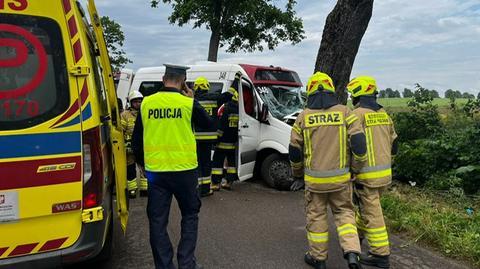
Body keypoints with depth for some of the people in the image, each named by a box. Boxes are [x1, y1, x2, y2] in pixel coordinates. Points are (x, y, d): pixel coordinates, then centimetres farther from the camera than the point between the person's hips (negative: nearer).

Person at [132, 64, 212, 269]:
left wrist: (142, 163, 22)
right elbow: (208, 124, 9)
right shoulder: (188, 103, -8)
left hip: (155, 171, 2)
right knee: (189, 215, 16)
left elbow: (137, 140, 8)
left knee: (158, 220, 11)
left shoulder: (146, 103, 0)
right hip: (184, 170, -2)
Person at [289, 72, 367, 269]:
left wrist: (298, 175, 17)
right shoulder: (344, 112, -3)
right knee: (344, 212, 16)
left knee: (316, 216, 13)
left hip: (314, 179, 0)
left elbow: (294, 151, 3)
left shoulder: (303, 117, -1)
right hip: (340, 178, 1)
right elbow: (358, 141, -9)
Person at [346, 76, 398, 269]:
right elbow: (393, 144, 16)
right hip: (385, 172, 8)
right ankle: (357, 233, 44)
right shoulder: (383, 114, 10)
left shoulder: (357, 114, -14)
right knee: (365, 205, 25)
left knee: (372, 213, 0)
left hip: (367, 174, -8)